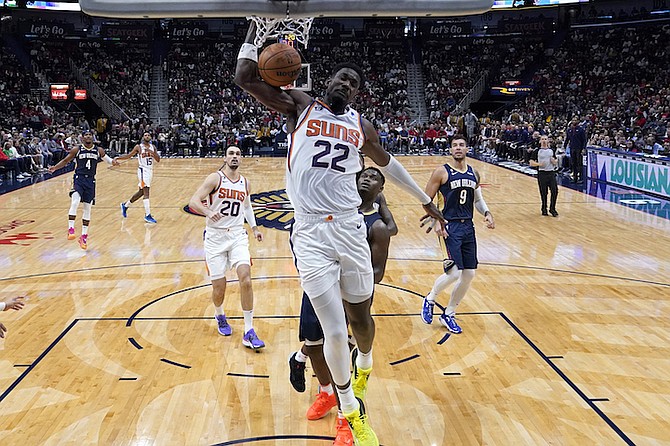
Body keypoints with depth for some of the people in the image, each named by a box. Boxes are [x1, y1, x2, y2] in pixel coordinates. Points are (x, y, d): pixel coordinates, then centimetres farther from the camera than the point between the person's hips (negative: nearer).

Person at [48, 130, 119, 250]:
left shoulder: (99, 150, 4)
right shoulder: (77, 149, -2)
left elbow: (107, 159, 18)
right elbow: (66, 160, 7)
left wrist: (113, 162, -5)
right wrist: (55, 167, -8)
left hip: (91, 181, 3)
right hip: (79, 179, -3)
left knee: (87, 209, 7)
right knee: (75, 202, -26)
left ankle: (84, 236, 16)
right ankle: (71, 230, -23)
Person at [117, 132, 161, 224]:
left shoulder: (153, 147, 9)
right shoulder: (138, 147, -4)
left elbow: (158, 160, 2)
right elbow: (129, 155, 4)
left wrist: (151, 152, -15)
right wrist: (118, 158, -9)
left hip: (150, 171, 7)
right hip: (143, 170, -7)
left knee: (141, 192, 17)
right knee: (146, 193, -15)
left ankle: (125, 205, 36)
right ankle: (147, 216, -15)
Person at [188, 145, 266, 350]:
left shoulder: (244, 183, 9)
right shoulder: (215, 178, -6)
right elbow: (193, 202, -15)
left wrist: (254, 227, 19)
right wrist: (209, 213, -33)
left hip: (237, 236, 3)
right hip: (215, 237, -3)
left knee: (245, 279, -16)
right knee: (219, 287, 0)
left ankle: (249, 333, -10)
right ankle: (220, 316, 36)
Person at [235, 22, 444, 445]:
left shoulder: (361, 125, 14)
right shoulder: (300, 105, 5)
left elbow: (386, 163, 30)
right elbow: (245, 77, -3)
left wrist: (425, 199, 35)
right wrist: (257, 28, -1)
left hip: (351, 229, 3)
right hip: (311, 235, -3)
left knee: (360, 316, 15)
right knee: (335, 332, -6)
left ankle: (365, 363, 51)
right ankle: (352, 410, 18)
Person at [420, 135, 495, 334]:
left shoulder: (474, 173, 10)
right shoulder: (442, 172, -6)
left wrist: (487, 213, 5)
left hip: (468, 227, 6)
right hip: (449, 227, -6)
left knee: (469, 275, 6)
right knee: (454, 273, -15)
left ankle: (449, 315, 23)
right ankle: (430, 299, 15)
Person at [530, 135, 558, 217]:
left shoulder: (551, 150, 11)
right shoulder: (537, 151, 1)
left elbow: (556, 162, 17)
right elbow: (531, 163, -2)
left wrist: (554, 161, -5)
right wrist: (538, 164, -18)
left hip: (551, 173, 3)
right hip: (542, 173, -3)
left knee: (555, 191, -5)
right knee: (543, 193, 2)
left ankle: (552, 208, 9)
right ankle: (544, 209, 17)